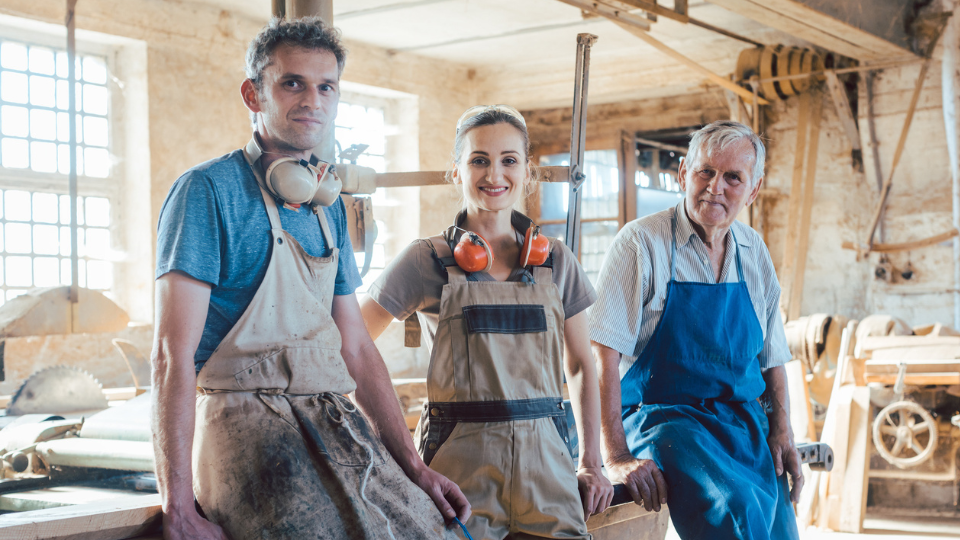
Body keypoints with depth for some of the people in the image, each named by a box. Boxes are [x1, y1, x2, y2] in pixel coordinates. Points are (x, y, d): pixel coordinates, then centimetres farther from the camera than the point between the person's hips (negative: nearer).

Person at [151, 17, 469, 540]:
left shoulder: (329, 207, 16)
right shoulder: (210, 189, -6)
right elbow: (173, 355, -12)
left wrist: (414, 467, 12)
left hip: (333, 422, 7)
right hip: (244, 419, -6)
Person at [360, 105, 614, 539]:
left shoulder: (557, 262, 9)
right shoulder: (428, 260, 0)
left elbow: (580, 366, 15)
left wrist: (590, 463, 9)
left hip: (545, 463, 3)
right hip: (459, 466, -2)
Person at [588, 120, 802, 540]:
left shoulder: (755, 253, 11)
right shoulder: (642, 243, -7)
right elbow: (601, 353, -14)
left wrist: (782, 431, 5)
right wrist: (616, 457, -21)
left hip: (746, 422, 6)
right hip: (665, 419, -6)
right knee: (736, 506, -31)